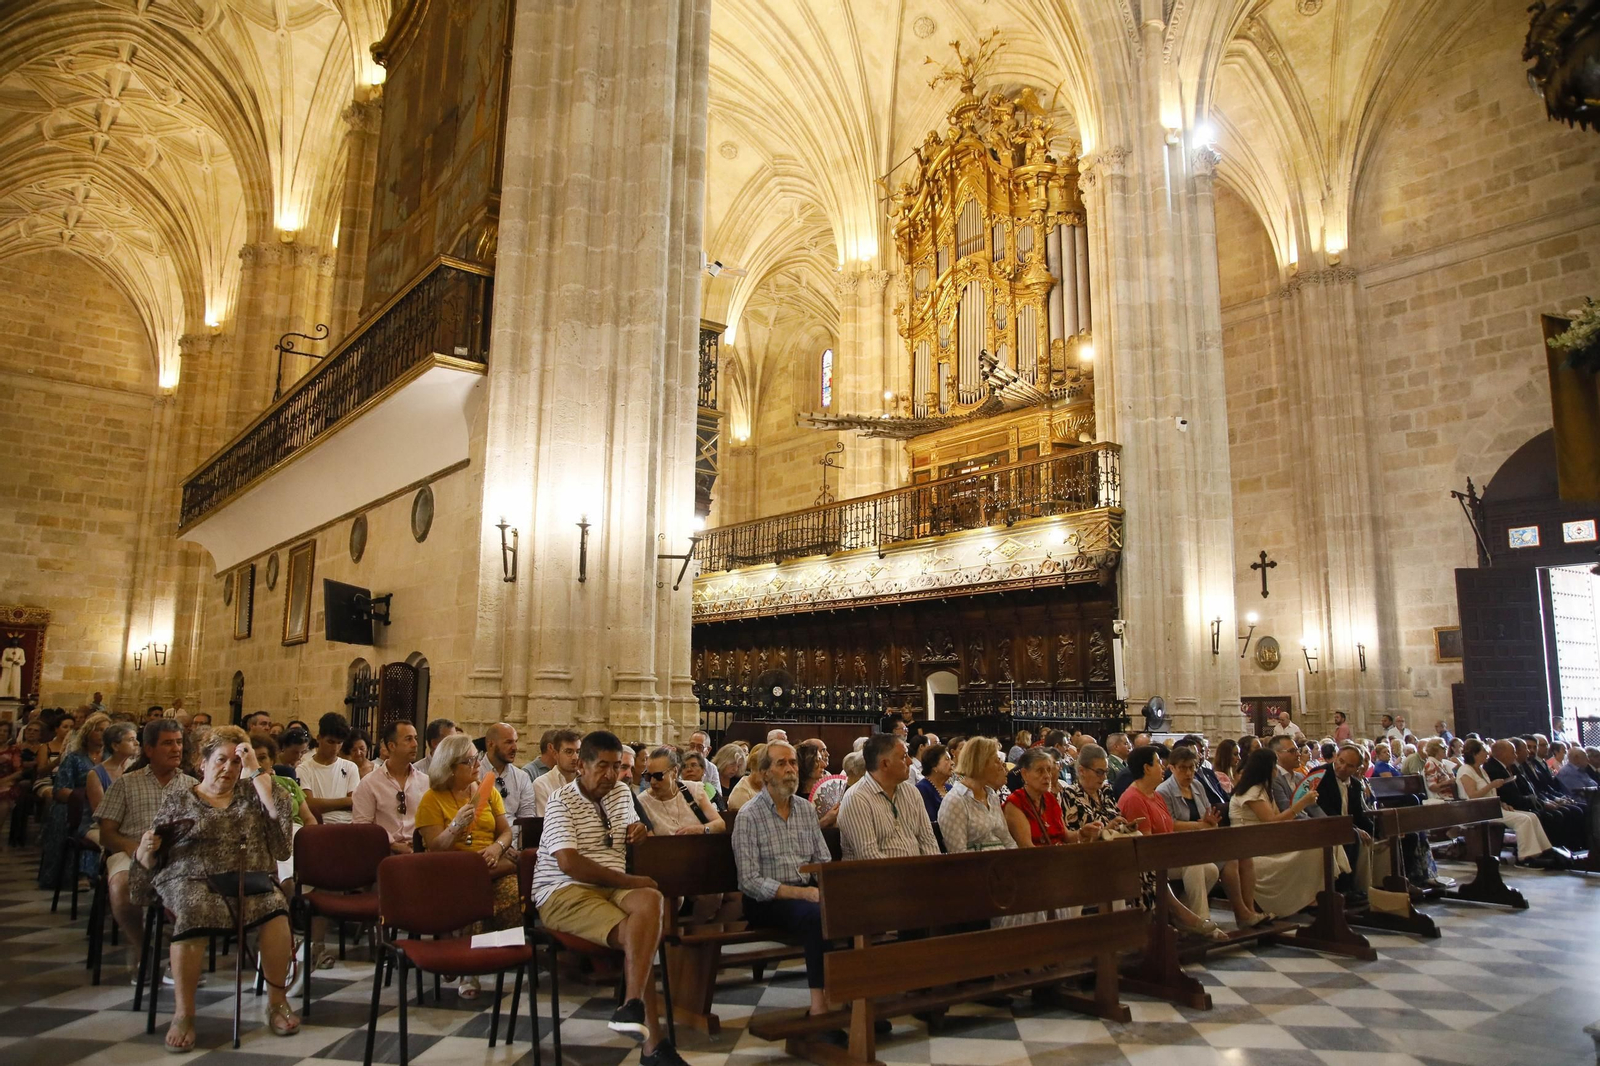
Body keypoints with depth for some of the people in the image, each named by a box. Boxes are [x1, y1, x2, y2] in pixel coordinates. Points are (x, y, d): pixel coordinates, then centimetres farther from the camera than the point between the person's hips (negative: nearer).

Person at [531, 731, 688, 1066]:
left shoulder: (622, 794, 18)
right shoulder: (561, 801, -4)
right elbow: (568, 863, -17)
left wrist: (638, 830, 8)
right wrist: (630, 881, -18)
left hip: (612, 887, 6)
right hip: (563, 892, -6)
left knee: (650, 900, -31)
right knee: (636, 936, -31)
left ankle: (632, 1007, -36)